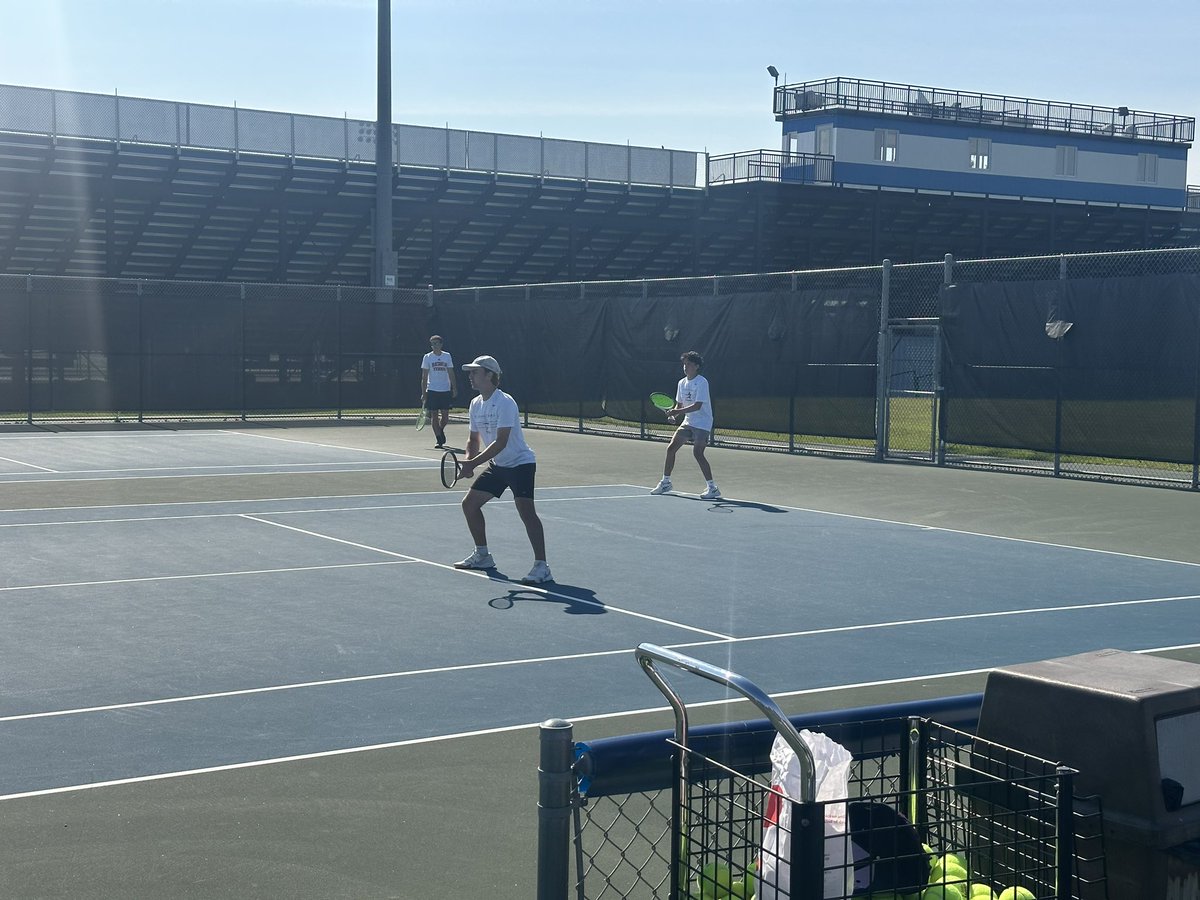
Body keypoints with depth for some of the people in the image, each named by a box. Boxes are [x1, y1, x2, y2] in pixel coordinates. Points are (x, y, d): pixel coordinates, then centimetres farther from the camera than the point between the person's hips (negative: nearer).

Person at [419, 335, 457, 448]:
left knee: (445, 416, 3)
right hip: (432, 391, -2)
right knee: (434, 416, -3)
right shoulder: (427, 357, 0)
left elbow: (451, 374, 10)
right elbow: (424, 377, 0)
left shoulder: (447, 356, 6)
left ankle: (441, 430, 33)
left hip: (446, 391, 2)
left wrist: (454, 388, 3)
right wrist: (423, 393, -6)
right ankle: (439, 440, 3)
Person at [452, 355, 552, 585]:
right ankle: (482, 555, 26)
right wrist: (468, 459, -7)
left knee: (525, 510, -25)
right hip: (497, 465, 9)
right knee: (469, 503, 11)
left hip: (520, 463, -9)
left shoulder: (505, 403, -22)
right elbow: (474, 439, 14)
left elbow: (501, 442, -28)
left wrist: (473, 463, -31)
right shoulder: (475, 405, 4)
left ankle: (541, 567, -26)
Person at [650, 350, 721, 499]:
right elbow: (679, 403, 16)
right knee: (671, 448, 6)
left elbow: (697, 406, -24)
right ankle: (666, 482, 22)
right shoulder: (682, 383, 7)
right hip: (688, 422, 8)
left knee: (697, 453, -20)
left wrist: (677, 411, -28)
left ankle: (713, 488, -15)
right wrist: (673, 415, -4)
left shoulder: (702, 382, -16)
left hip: (702, 424, -8)